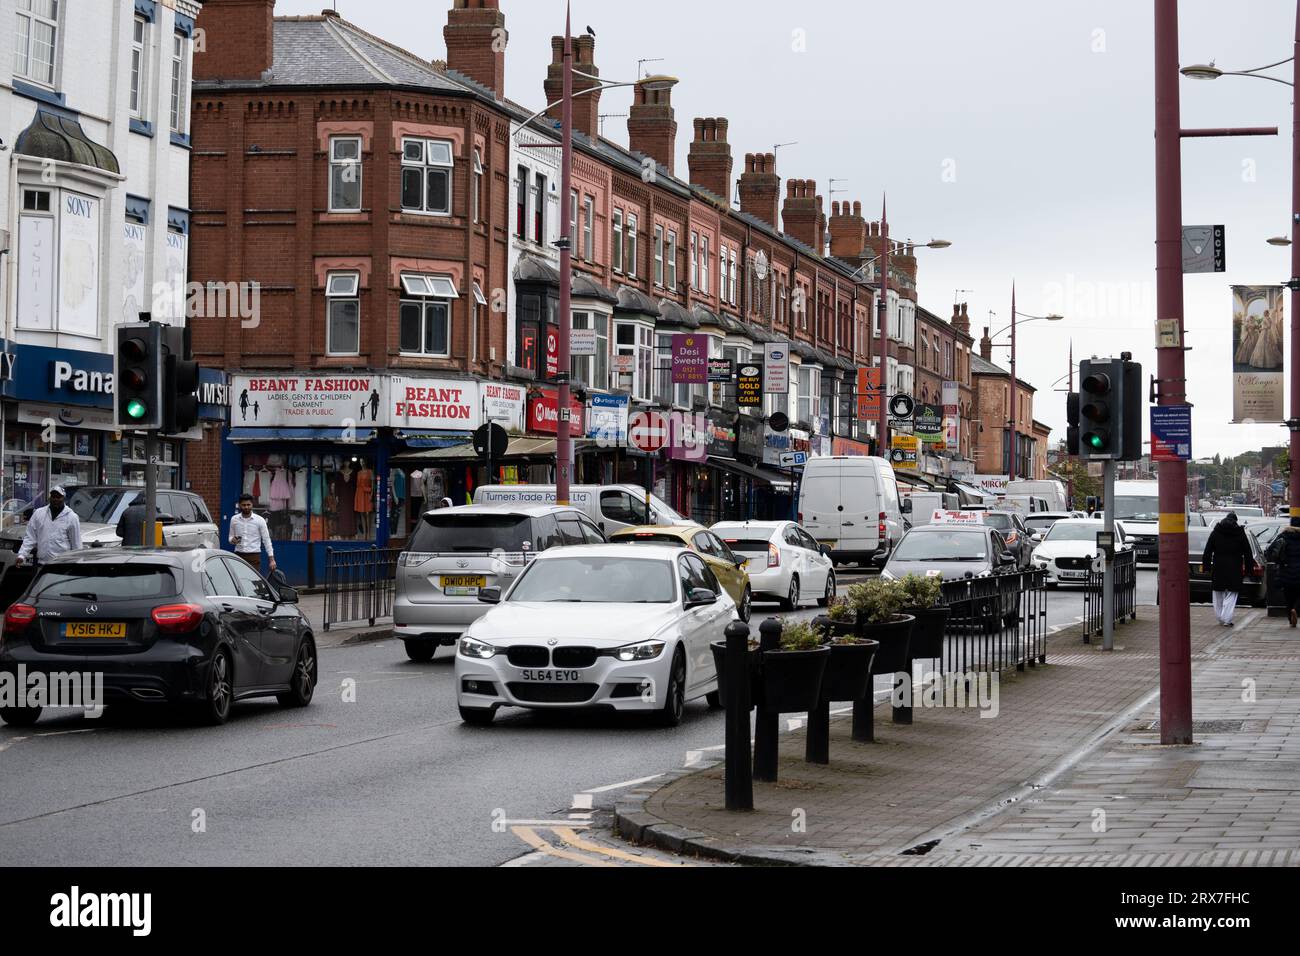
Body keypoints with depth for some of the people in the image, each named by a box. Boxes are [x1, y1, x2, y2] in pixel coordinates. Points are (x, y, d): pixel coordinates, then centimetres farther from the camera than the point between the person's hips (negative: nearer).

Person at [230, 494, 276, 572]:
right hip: (239, 556, 2)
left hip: (254, 556, -2)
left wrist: (272, 559, -6)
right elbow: (231, 537, 15)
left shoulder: (260, 520, -3)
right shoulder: (234, 520, 5)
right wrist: (233, 540, -11)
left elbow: (266, 540, -1)